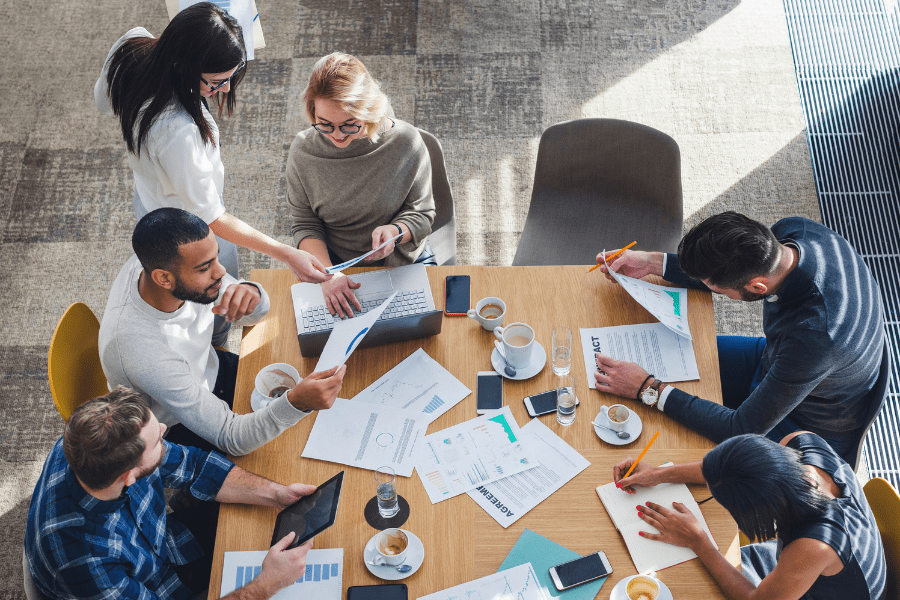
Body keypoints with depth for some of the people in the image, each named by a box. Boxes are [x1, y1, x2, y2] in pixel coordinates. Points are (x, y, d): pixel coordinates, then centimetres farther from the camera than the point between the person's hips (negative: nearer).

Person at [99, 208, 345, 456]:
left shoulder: (159, 260, -23)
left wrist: (251, 294, -32)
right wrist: (296, 403, -50)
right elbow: (230, 438, -32)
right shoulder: (143, 354, -41)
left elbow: (252, 314, -7)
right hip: (181, 429, -6)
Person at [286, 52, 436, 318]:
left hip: (404, 260, -1)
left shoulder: (405, 141, -14)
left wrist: (395, 231, -27)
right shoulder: (303, 151, -10)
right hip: (335, 263, 1)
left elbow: (422, 212, -3)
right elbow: (304, 224, -3)